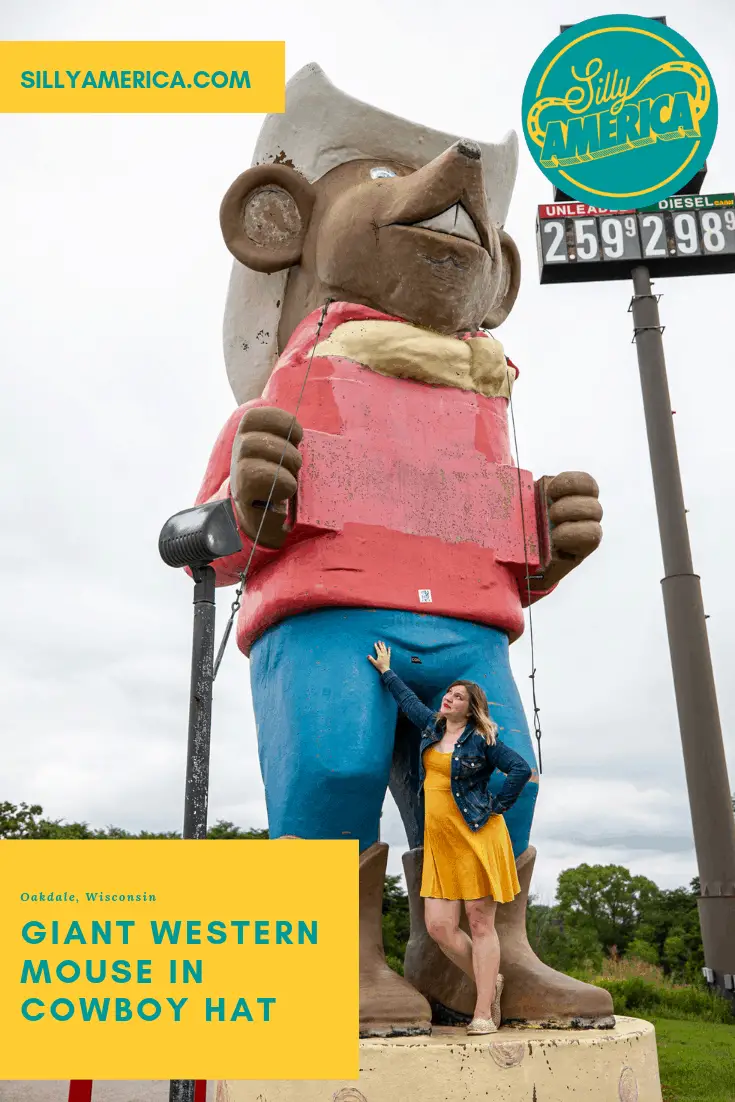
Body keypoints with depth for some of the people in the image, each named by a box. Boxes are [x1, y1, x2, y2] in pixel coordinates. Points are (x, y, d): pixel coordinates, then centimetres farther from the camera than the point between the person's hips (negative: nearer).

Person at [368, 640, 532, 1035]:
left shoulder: (481, 739, -4)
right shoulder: (432, 727, 14)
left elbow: (521, 768, -9)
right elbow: (408, 699, 30)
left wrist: (496, 808, -6)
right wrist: (386, 671, 40)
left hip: (476, 836, -6)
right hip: (440, 841, 6)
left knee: (480, 924, -2)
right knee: (439, 926, 0)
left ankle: (483, 1013, 4)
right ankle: (490, 982, 22)